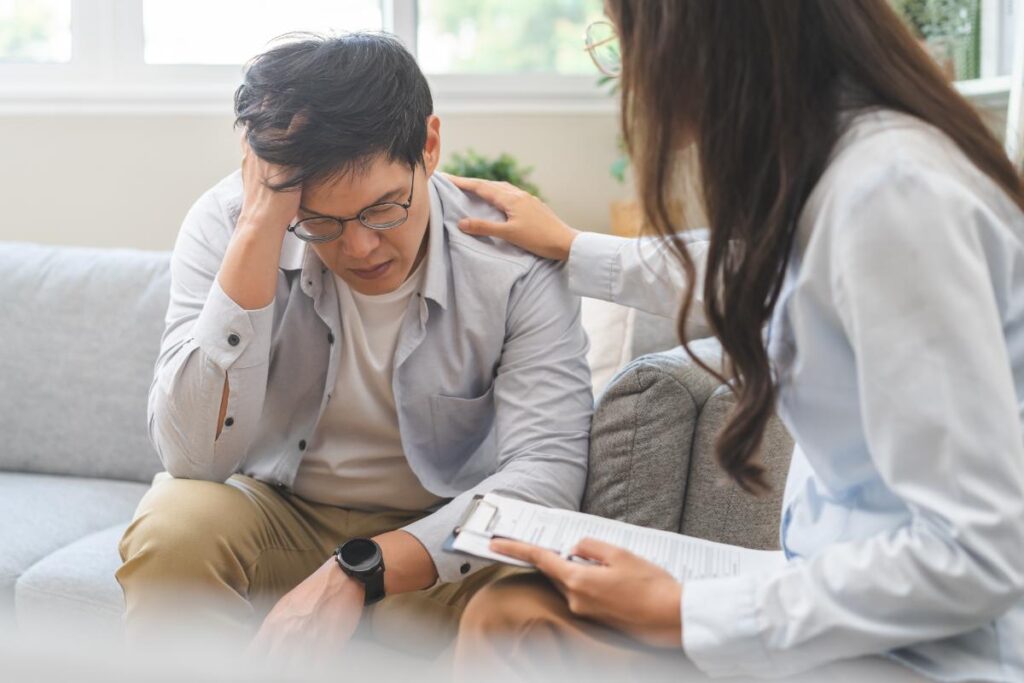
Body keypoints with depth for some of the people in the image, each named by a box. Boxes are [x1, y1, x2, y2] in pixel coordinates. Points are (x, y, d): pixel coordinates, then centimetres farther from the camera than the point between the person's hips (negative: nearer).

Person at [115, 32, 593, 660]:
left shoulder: (515, 261, -19)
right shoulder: (227, 224, -17)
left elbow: (546, 471, -23)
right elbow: (196, 457, -27)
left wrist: (359, 571, -35)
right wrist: (261, 228, -34)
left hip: (429, 538, -1)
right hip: (273, 513, 2)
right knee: (171, 531, -30)